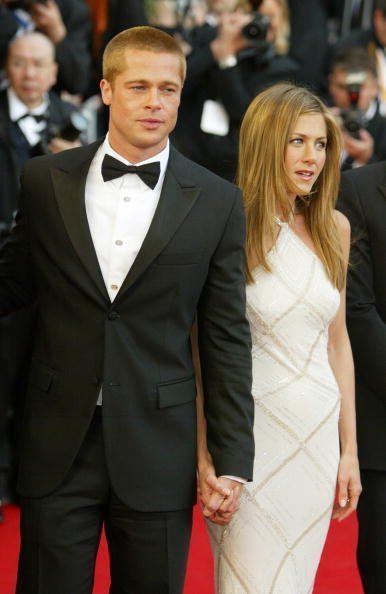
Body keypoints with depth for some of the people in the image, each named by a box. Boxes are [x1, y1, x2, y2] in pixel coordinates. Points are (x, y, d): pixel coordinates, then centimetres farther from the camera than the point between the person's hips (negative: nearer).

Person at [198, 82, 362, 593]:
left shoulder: (334, 228, 6)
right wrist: (206, 459, -13)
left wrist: (349, 449, 12)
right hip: (249, 431, -5)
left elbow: (337, 341, 13)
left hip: (318, 434, 5)